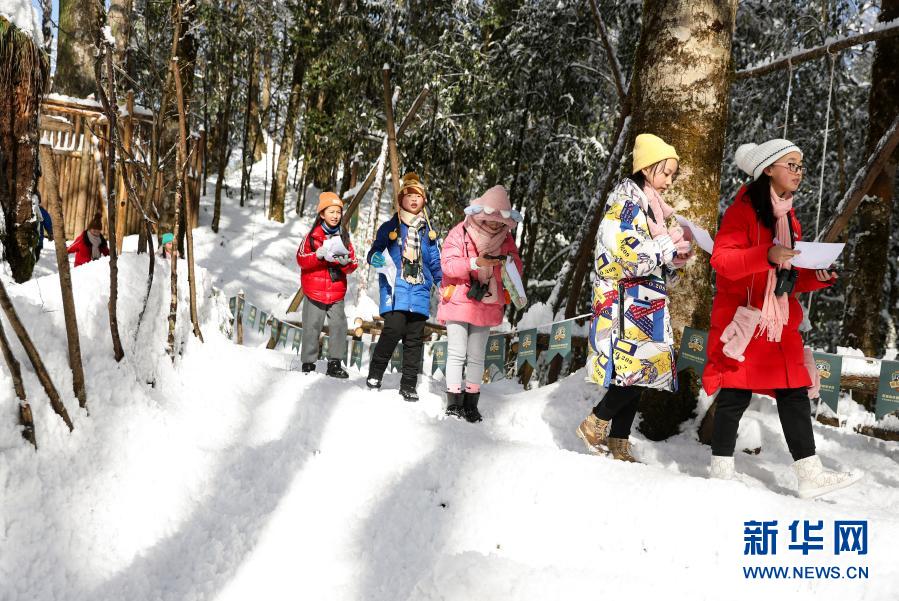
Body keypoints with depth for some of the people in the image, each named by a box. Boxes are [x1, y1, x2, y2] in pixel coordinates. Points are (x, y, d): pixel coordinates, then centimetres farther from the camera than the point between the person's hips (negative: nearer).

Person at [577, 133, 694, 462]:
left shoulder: (652, 208, 20)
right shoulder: (625, 205, -8)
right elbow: (625, 257, -20)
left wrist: (675, 258, 4)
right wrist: (670, 245, -13)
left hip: (646, 305, 9)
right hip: (627, 304, -9)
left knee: (638, 374, 6)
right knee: (638, 369, -16)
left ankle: (619, 444, 12)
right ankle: (594, 424, 1)